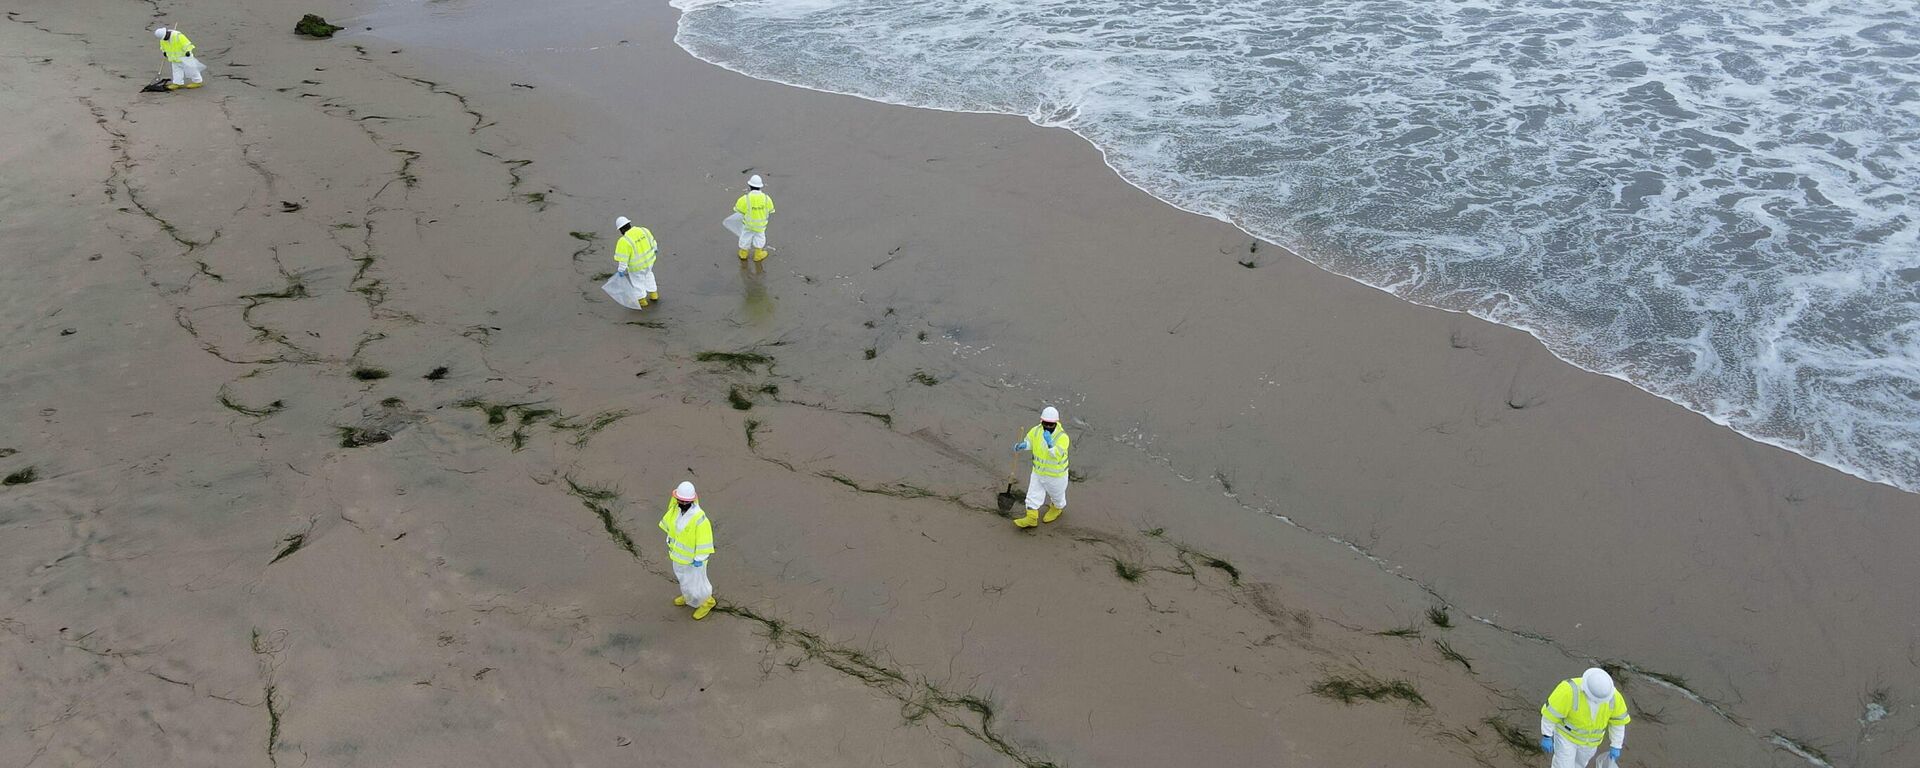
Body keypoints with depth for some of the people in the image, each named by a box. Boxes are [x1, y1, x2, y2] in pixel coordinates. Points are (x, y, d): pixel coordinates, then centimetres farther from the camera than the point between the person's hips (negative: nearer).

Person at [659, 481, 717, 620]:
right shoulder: (676, 508, -18)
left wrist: (699, 560, -20)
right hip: (679, 553, 7)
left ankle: (706, 602, 43)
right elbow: (671, 525, 2)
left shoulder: (699, 518, -39)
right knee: (684, 577, 30)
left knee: (695, 581, 14)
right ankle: (689, 596, 59)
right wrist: (670, 544, 12)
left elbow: (704, 541, -28)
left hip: (693, 556, -7)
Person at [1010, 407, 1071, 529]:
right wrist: (1022, 445, -21)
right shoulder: (1036, 430, -16)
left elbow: (1057, 455, -42)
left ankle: (1057, 508, 53)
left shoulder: (1062, 437, -32)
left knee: (1057, 495, 23)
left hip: (1056, 475, -4)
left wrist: (1049, 443, -57)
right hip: (1038, 472, 4)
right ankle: (1031, 518, 26)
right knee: (1033, 495, 11)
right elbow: (1029, 442, 1)